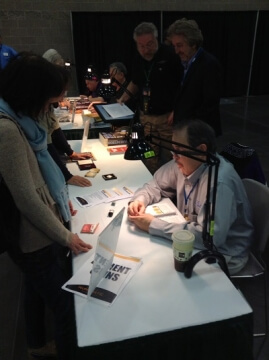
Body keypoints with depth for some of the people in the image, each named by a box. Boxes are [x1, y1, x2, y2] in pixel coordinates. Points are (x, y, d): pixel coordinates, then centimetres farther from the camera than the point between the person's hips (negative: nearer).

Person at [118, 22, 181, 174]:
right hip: (146, 116, 6)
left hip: (167, 116, -5)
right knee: (149, 158, 12)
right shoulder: (139, 58, 6)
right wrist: (125, 96, 6)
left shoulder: (170, 55, -12)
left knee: (169, 158, 1)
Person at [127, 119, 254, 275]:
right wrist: (141, 199, -15)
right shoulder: (186, 163, -7)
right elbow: (157, 184, 7)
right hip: (197, 241, 7)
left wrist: (153, 225, -31)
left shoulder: (220, 183, -31)